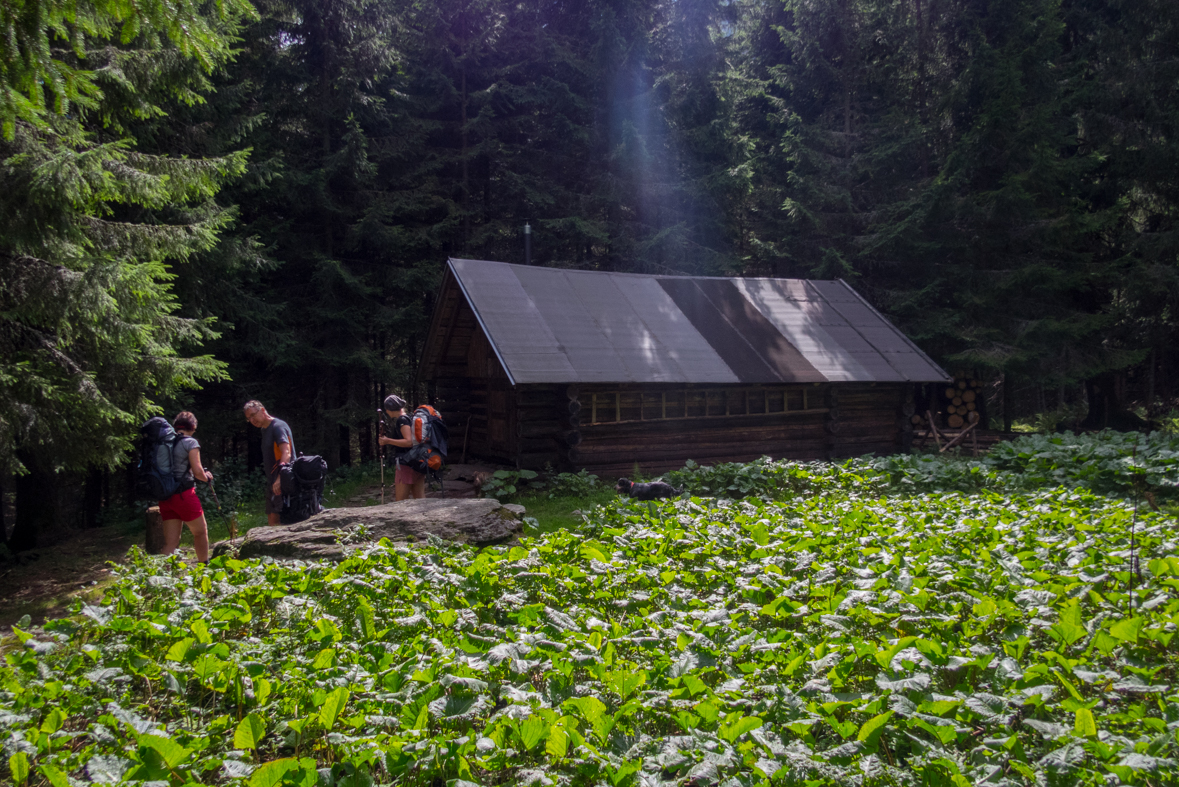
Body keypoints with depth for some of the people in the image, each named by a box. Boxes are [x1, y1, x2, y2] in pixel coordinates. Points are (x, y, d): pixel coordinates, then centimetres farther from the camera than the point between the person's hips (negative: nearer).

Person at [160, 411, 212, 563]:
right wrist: (207, 477, 9)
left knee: (170, 541, 7)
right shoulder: (190, 442, -6)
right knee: (200, 532, 14)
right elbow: (197, 471, -12)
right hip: (184, 494, -5)